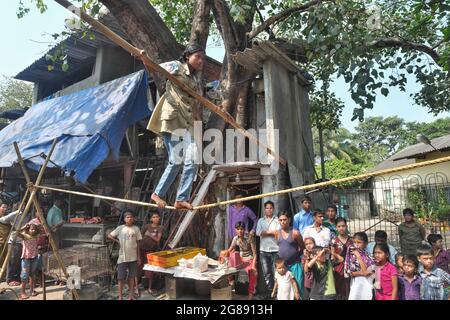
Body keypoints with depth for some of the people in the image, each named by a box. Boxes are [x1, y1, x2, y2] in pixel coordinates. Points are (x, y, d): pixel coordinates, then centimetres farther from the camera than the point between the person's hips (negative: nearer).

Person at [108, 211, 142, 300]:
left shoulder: (136, 229, 1)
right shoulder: (120, 228, -4)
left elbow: (138, 243, 4)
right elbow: (109, 236, 2)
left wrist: (139, 257, 3)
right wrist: (117, 241, -7)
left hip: (133, 257, 2)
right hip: (123, 257, -2)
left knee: (132, 276, 11)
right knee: (121, 277, 3)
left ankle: (131, 295, 21)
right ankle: (120, 297, 13)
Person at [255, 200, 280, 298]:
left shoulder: (277, 220, 2)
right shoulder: (260, 221, 9)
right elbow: (258, 233, -4)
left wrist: (265, 232, -9)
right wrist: (271, 232, -6)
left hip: (275, 249, -2)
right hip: (263, 250, 2)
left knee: (275, 272, 0)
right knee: (266, 272, 7)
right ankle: (270, 290, 18)